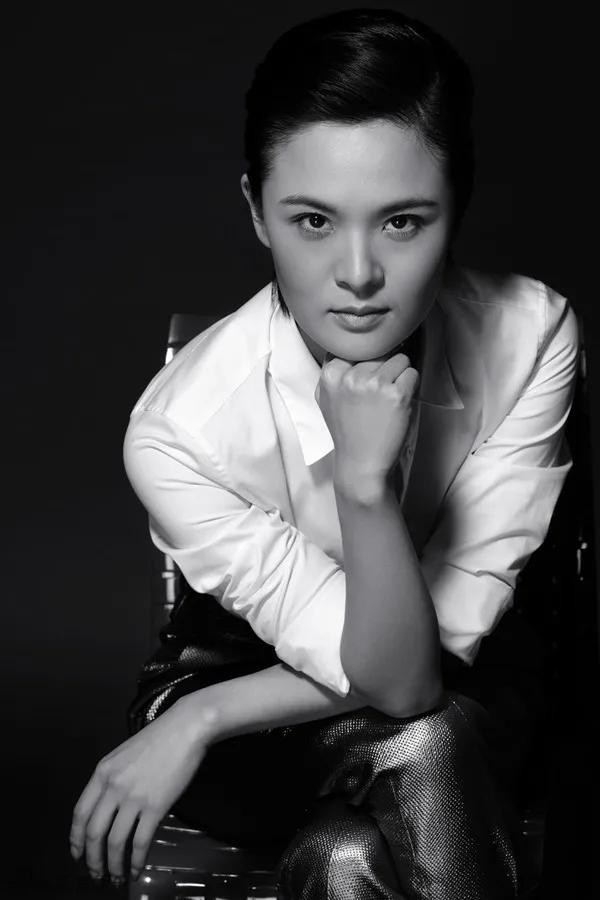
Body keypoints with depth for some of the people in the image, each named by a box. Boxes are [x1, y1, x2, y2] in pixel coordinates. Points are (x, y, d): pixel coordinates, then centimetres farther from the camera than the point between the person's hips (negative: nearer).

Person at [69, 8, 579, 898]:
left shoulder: (531, 334, -23)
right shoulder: (179, 430, -28)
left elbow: (449, 637, -18)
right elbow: (390, 677, -23)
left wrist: (200, 722, -21)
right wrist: (365, 484, -41)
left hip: (465, 681, 1)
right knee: (408, 768, -31)